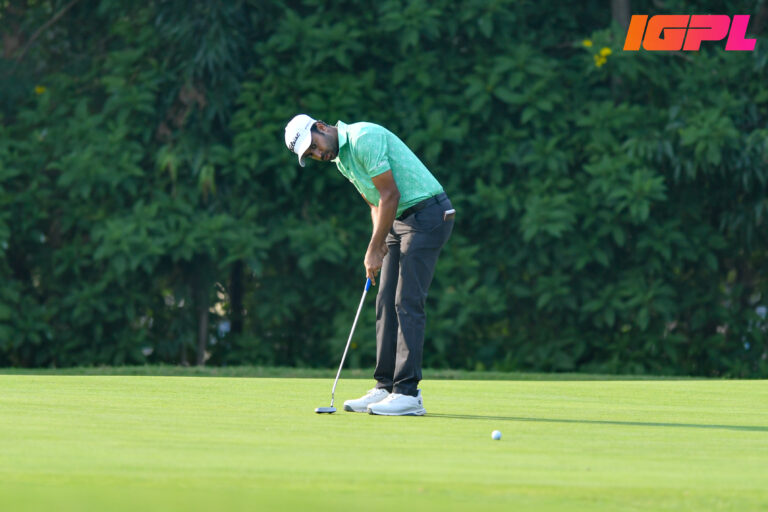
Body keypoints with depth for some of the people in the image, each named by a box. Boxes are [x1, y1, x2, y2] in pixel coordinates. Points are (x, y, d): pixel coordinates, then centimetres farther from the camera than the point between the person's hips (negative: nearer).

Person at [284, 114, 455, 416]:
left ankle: (408, 393, -15)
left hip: (427, 215, -10)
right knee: (387, 303, 6)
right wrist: (379, 244, 2)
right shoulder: (340, 159, 12)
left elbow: (390, 195, -19)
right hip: (400, 220, 10)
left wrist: (374, 249, -13)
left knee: (407, 302, -13)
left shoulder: (364, 139, -19)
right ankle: (386, 388, 9)